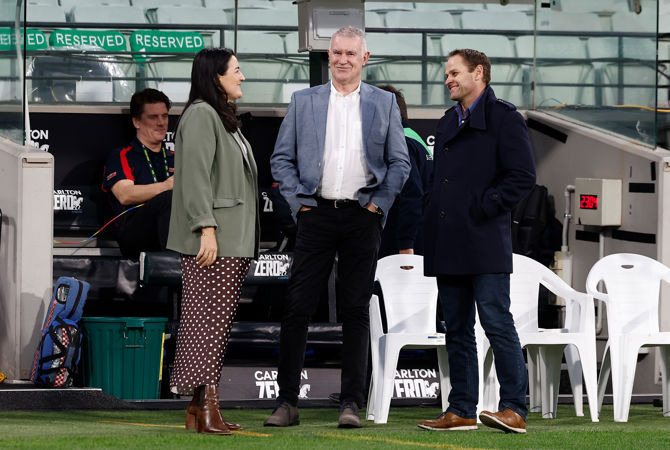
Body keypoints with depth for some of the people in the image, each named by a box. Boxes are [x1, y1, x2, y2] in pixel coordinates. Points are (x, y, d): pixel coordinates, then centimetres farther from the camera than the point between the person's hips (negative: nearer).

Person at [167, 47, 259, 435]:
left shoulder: (224, 118, 23)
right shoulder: (201, 115, -9)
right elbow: (195, 177, -17)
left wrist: (246, 241, 21)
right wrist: (206, 228, -22)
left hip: (233, 241, 10)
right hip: (212, 242, -10)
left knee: (218, 322, 7)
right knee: (206, 318, -11)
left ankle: (201, 406, 8)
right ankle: (204, 404, -14)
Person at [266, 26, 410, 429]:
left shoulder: (384, 103, 8)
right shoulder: (303, 101, 9)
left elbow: (400, 162, 9)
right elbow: (282, 159, 10)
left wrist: (378, 203, -1)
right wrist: (299, 202, -1)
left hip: (362, 216, 0)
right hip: (317, 212, 0)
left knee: (356, 309, 1)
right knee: (298, 307, -4)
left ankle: (352, 403, 3)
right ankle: (287, 402, 0)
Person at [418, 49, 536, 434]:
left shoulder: (504, 118, -3)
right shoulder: (449, 123, 21)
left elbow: (523, 176, -10)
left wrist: (485, 208, -13)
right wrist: (435, 220, 11)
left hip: (485, 243, -8)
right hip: (449, 245, 8)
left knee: (497, 324, -10)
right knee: (457, 330, 9)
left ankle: (514, 409, -9)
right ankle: (461, 411, 12)